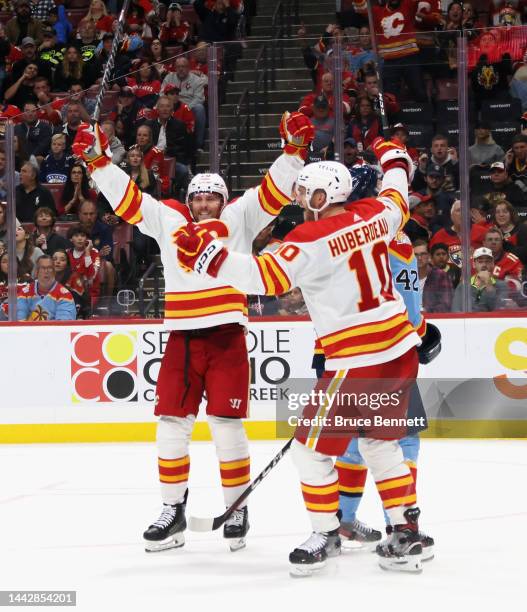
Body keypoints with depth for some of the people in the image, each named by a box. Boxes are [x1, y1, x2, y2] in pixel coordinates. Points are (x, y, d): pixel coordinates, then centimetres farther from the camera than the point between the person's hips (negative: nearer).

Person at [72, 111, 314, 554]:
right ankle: (173, 511, 12)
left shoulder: (240, 218, 6)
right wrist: (99, 159, 5)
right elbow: (126, 197, 12)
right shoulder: (167, 220, 12)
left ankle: (237, 508, 10)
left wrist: (294, 149, -14)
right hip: (181, 340, 3)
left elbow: (274, 192, -2)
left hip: (227, 339, -3)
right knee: (171, 425, 3)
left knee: (227, 426, -2)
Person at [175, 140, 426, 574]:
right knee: (380, 443, 21)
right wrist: (394, 161, 47)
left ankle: (326, 535, 15)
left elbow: (267, 277, -24)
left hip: (357, 362, -8)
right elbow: (397, 202, 28)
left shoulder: (312, 240, -15)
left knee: (311, 449, 7)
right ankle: (406, 534, 19)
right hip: (401, 349, 8)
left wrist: (208, 255, -26)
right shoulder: (373, 214, 5)